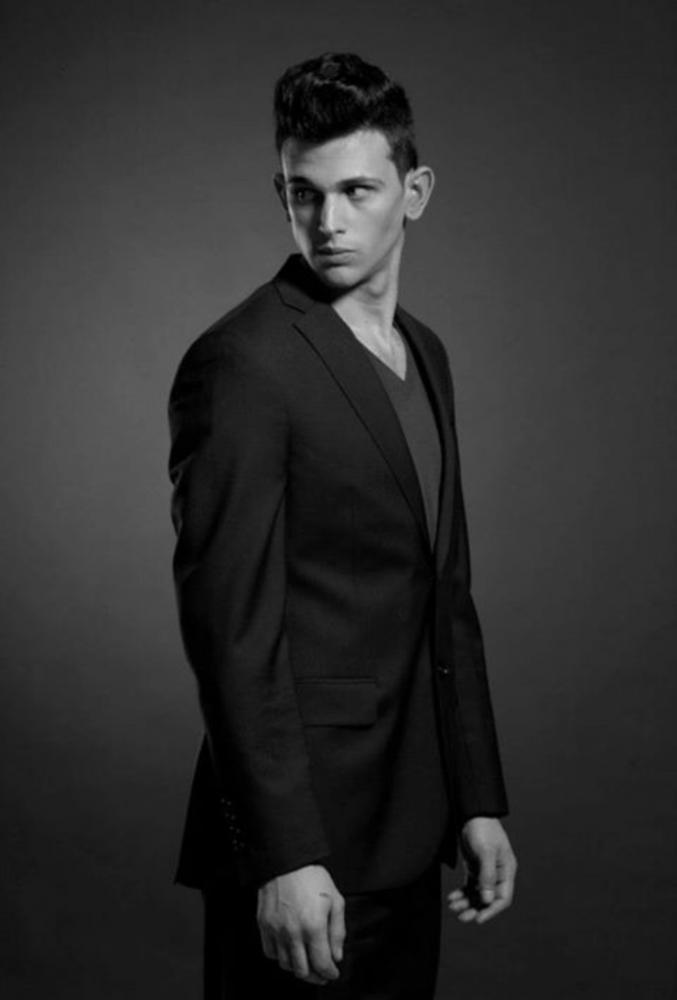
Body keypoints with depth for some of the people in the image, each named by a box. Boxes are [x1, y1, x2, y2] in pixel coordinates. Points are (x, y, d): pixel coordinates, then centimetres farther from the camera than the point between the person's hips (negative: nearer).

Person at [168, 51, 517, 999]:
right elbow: (231, 627, -19)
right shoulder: (241, 363, -15)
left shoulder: (424, 353, 11)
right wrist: (284, 856, -20)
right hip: (304, 844, -7)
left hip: (408, 830, 8)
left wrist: (478, 800, 12)